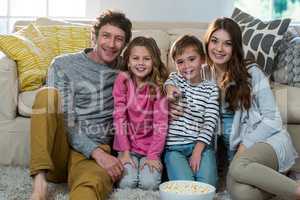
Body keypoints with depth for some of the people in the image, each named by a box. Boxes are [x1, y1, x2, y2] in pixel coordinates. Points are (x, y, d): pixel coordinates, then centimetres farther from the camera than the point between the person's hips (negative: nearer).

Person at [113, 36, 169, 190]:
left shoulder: (159, 85, -7)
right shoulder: (122, 80, -6)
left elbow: (161, 122, -10)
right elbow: (119, 117, -8)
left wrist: (153, 155, -16)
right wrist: (125, 152, -12)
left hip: (150, 146, 0)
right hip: (127, 144, 0)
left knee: (149, 183, -19)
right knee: (127, 183, -20)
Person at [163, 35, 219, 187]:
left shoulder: (211, 88, 6)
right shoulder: (175, 78, 9)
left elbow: (210, 122, -1)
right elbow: (169, 85, -17)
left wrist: (198, 150, -12)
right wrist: (170, 93, -44)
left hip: (201, 144, 1)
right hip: (174, 146, -1)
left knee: (207, 185, -18)